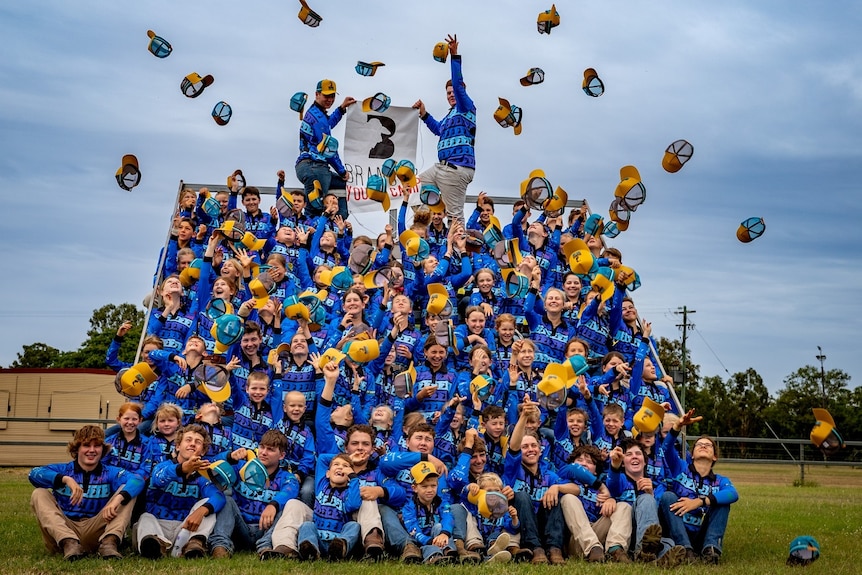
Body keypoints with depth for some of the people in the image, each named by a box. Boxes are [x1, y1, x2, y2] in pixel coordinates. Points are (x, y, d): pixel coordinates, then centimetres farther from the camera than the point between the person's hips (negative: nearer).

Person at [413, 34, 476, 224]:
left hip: (457, 168, -10)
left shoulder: (466, 107, 1)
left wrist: (455, 56, -18)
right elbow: (439, 129, 37)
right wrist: (423, 114, 30)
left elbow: (458, 84, -14)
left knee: (455, 214, -12)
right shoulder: (452, 114, 23)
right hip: (442, 166, 10)